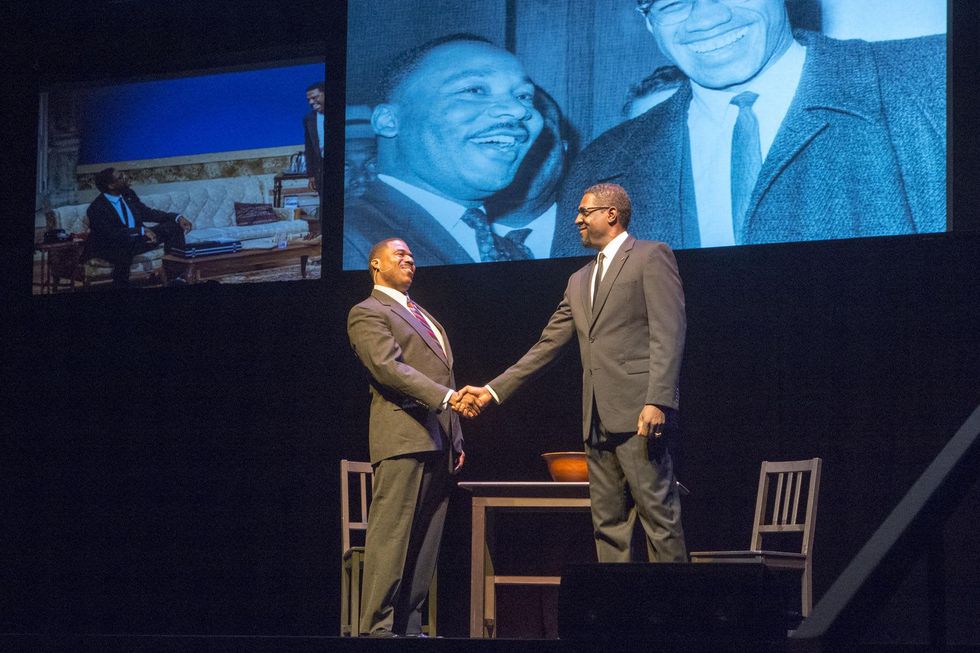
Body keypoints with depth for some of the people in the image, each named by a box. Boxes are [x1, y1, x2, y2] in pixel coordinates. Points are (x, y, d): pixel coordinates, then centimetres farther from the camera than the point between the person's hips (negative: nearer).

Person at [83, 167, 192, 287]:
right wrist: (142, 231, -35)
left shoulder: (128, 194, 1)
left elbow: (147, 212, 9)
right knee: (123, 254, -43)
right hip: (112, 249, -7)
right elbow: (111, 234, -28)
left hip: (136, 239, 7)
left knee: (174, 226, -4)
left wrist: (177, 218, -2)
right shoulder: (96, 209, -19)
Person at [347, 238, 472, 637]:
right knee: (391, 537, -11)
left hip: (438, 442, 8)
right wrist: (447, 396, -23)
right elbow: (389, 367, -14)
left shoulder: (424, 318, 28)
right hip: (403, 438, -8)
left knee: (425, 543, 4)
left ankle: (408, 626, 6)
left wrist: (456, 440, 19)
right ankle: (378, 628, -12)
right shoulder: (367, 313, 1)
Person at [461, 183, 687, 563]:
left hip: (638, 415, -8)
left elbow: (668, 334, -9)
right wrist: (494, 390, 15)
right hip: (598, 419, 8)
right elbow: (548, 346, 22)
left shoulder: (651, 257, 0)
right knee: (608, 524, 7)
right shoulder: (580, 281, 24)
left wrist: (657, 402, -19)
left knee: (659, 514, -9)